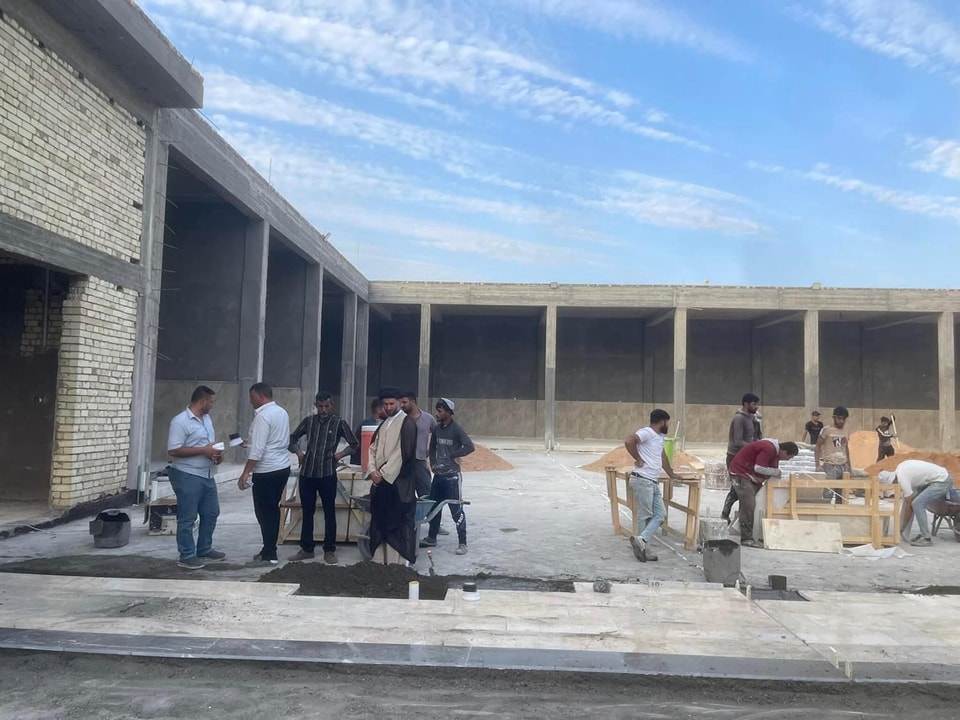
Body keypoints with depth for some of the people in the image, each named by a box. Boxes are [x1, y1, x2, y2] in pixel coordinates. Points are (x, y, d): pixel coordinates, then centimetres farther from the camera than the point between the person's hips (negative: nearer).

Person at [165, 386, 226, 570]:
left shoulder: (207, 419, 12)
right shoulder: (180, 421, -15)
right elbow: (173, 450, -21)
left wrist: (216, 453, 1)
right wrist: (203, 451, -22)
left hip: (207, 475, 9)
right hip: (187, 476, -9)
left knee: (211, 513, 15)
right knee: (187, 518, 1)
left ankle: (204, 550, 28)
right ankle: (187, 556, 10)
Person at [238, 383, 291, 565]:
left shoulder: (263, 415, -16)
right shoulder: (282, 412, 12)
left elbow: (257, 449, -21)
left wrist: (245, 473, -18)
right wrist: (250, 442, 24)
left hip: (267, 471, -9)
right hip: (283, 467, 9)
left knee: (264, 511, 1)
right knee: (272, 509, 16)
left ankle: (269, 554, 6)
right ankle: (270, 550, 24)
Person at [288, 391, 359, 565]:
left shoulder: (339, 422, -1)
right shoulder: (308, 421, 7)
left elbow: (355, 443, 5)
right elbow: (292, 439, 17)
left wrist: (340, 454, -7)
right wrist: (298, 451, 0)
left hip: (327, 474, -3)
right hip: (307, 473, 3)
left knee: (329, 513, 4)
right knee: (307, 512, 10)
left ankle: (329, 550, 13)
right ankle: (307, 548, 21)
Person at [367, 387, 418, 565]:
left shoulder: (407, 423, -7)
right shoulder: (383, 424, 16)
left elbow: (403, 453, -14)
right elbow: (373, 448, 12)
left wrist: (384, 473, -13)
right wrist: (373, 470, -4)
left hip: (398, 481, -7)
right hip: (381, 480, 7)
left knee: (397, 523, -5)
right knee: (380, 521, 10)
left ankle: (397, 562, -1)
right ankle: (380, 559, 18)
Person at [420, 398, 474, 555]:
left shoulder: (457, 430, -11)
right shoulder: (436, 429, 8)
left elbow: (469, 446, -20)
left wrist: (453, 456, -13)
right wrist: (432, 463, 9)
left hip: (452, 476, -7)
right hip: (438, 475, 7)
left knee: (456, 510, -5)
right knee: (433, 507, 15)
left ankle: (462, 543, 0)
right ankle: (431, 537, 29)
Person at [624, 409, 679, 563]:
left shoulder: (660, 436, 18)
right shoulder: (646, 432, -13)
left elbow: (663, 456, 31)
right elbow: (628, 441, -30)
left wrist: (672, 474, 36)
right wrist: (638, 459, -19)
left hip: (653, 482, 9)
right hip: (642, 480, -9)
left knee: (660, 514, 3)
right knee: (644, 515, -5)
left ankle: (641, 541, 1)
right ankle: (640, 542, 1)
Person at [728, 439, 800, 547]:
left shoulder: (775, 452, 10)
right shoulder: (768, 449, -24)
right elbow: (759, 468, -26)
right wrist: (776, 472, -14)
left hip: (751, 476, 11)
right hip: (740, 473, -11)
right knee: (748, 506, -13)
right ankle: (746, 539, -11)